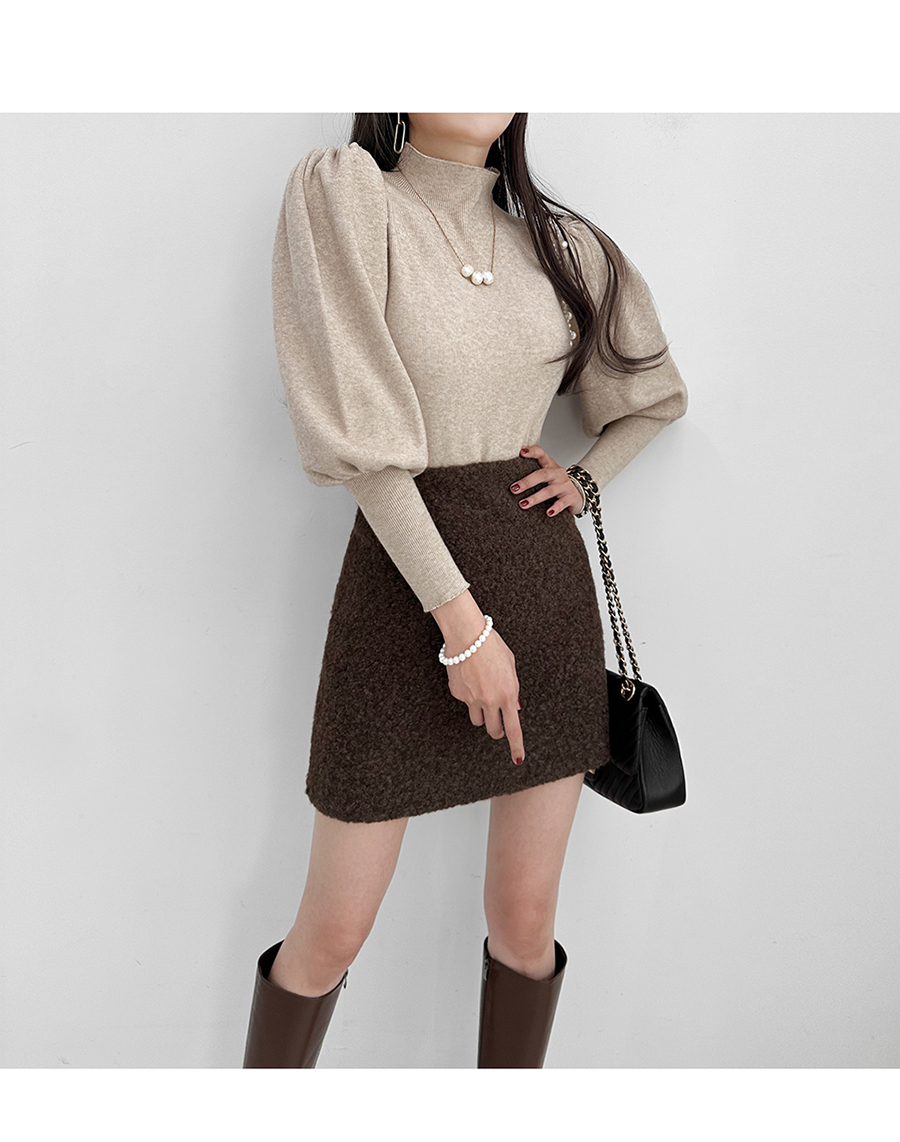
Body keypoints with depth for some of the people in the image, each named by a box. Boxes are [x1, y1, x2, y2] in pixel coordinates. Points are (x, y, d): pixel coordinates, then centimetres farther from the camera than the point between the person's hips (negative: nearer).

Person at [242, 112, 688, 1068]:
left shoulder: (562, 241, 8)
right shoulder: (343, 191, -5)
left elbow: (655, 398, 23)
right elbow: (362, 439, -14)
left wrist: (585, 475, 4)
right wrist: (461, 620, -18)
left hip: (547, 584, 4)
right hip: (406, 578, -4)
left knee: (525, 918, 11)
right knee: (333, 932, 6)